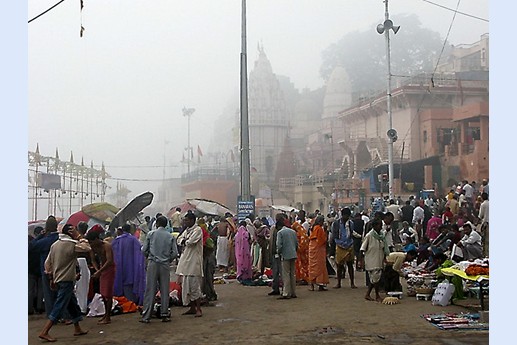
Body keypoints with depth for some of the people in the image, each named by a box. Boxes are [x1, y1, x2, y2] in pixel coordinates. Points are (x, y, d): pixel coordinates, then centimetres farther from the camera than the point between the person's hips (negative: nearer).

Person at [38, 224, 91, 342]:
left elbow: (47, 263, 11)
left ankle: (77, 329, 25)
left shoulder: (55, 244, 9)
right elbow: (87, 248, -14)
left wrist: (51, 278, 17)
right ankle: (44, 332, -9)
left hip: (58, 279, 9)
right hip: (67, 280, -9)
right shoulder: (71, 244, -14)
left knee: (72, 303, 17)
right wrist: (80, 238, -3)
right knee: (59, 307, -6)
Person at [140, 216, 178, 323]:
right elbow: (175, 253, 1)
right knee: (165, 290, 7)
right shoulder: (170, 236, 4)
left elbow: (144, 250, 2)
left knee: (150, 290, 0)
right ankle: (164, 315, 9)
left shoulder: (151, 234, 0)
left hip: (153, 264, -1)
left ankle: (146, 316, 0)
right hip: (165, 265, 1)